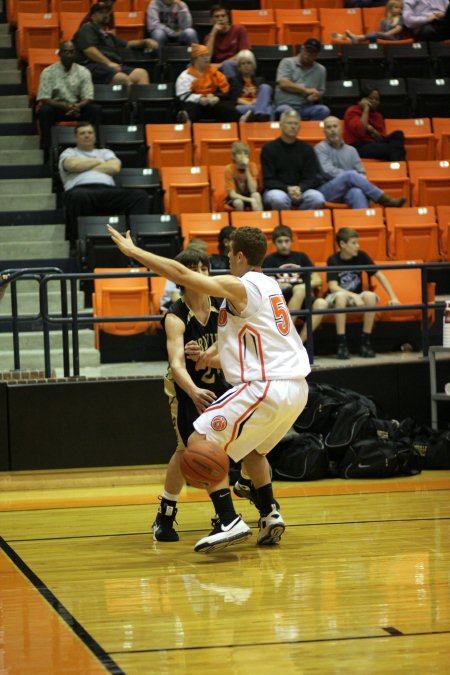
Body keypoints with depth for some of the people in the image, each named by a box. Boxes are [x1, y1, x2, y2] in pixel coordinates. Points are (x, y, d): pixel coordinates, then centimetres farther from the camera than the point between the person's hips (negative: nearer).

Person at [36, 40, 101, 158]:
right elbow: (43, 99, -13)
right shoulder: (48, 72, -7)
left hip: (77, 107, 2)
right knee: (44, 110, -35)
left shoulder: (83, 72, -2)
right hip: (56, 107, -2)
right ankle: (47, 149, -30)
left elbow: (88, 98, -7)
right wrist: (64, 106, -30)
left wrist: (77, 106, -31)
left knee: (95, 109, -26)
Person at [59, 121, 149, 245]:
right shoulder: (69, 153, 26)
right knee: (78, 196, -45)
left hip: (108, 190, 3)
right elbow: (73, 165, 0)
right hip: (81, 189, -3)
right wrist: (98, 161, 13)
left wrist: (84, 167, 9)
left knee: (140, 195, -25)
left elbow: (114, 168, 10)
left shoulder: (105, 152, 33)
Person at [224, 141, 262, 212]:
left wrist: (247, 169, -27)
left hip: (248, 196, 2)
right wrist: (250, 200, -34)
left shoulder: (252, 166, -12)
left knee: (256, 195, -30)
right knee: (238, 202, -34)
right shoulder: (229, 169, -18)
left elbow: (253, 190, -21)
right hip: (235, 198, -2)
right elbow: (232, 194, -20)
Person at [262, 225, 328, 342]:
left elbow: (317, 280, 15)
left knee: (321, 304, -29)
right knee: (300, 289, -36)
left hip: (302, 299, 3)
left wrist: (305, 286, -5)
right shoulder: (270, 260, 12)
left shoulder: (301, 257, 22)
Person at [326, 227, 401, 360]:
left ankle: (365, 342, -21)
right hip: (334, 298, -3)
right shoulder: (333, 260, -13)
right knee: (341, 296, -39)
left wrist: (393, 297, -11)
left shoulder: (361, 256, -5)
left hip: (355, 297, 3)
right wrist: (354, 296, -34)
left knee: (370, 296, -30)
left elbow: (379, 275, -2)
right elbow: (333, 287, -22)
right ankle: (341, 343, -33)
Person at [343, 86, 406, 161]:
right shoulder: (352, 112, 2)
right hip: (359, 147, -7)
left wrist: (372, 130, -10)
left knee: (398, 134, -21)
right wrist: (366, 109, -7)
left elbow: (382, 137, 11)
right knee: (390, 148, -33)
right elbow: (360, 131, -17)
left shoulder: (378, 116, 21)